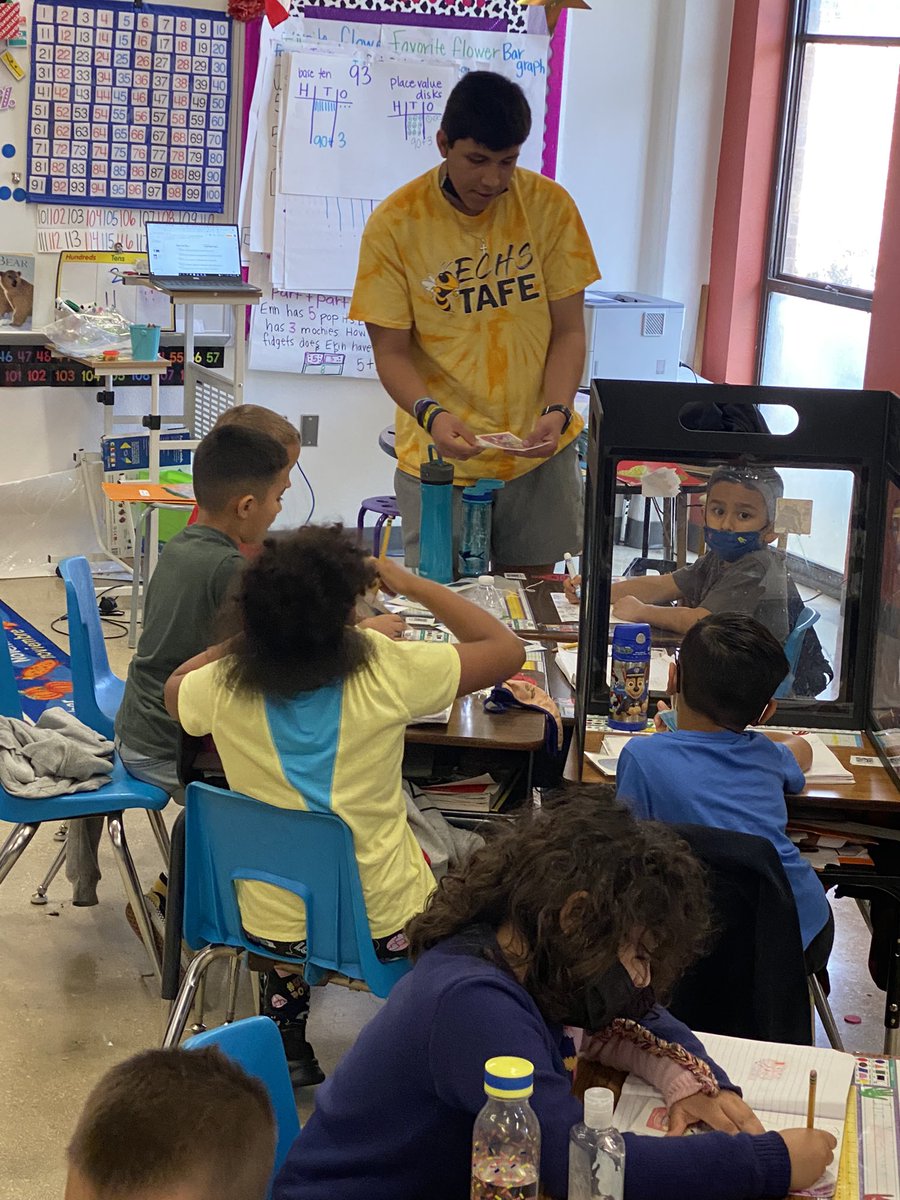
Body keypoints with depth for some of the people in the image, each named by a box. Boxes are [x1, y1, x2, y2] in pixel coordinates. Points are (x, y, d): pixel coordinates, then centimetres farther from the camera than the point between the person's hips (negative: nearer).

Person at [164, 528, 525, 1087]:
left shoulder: (224, 688, -15)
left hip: (270, 924, 3)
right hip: (384, 923, -2)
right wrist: (412, 584, -3)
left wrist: (253, 635, 9)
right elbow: (508, 650, -8)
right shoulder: (386, 673, -24)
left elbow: (174, 690, 12)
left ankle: (289, 1049, 41)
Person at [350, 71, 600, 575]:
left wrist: (557, 411, -15)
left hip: (539, 453, 2)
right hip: (441, 457, -2)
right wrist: (431, 414, -24)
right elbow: (392, 353, -6)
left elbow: (569, 331, 1)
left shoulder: (550, 206, -3)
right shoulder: (394, 224, -8)